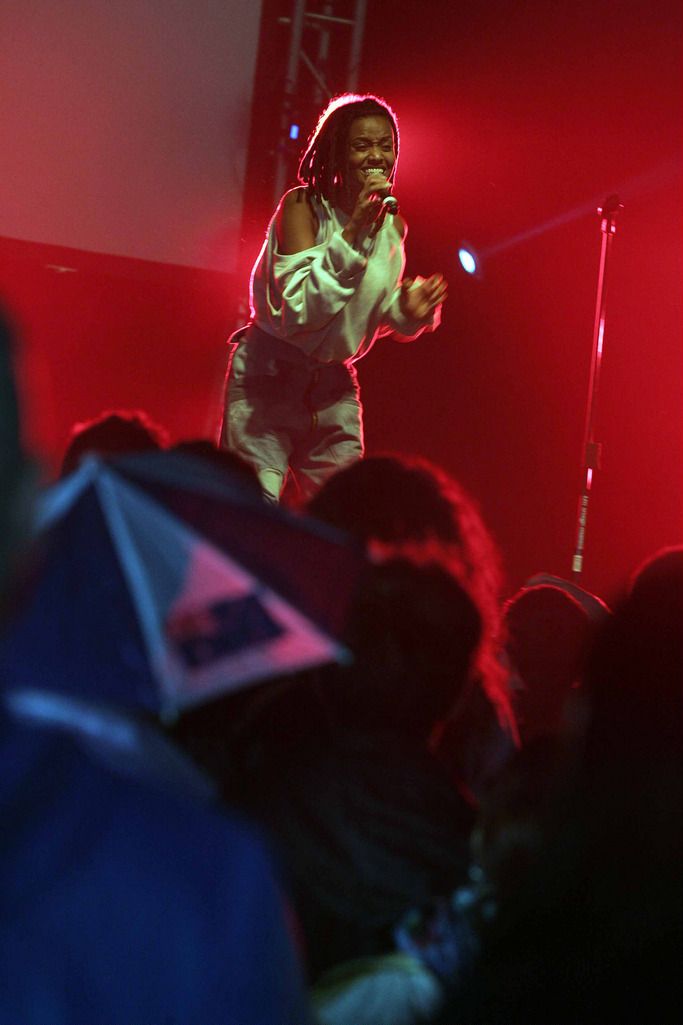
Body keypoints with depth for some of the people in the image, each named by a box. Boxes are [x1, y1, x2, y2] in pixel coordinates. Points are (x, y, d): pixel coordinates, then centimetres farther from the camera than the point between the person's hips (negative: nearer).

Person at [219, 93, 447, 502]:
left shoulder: (393, 226, 3)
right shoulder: (302, 206, -13)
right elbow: (300, 309, -25)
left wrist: (411, 309, -8)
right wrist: (352, 231, -29)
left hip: (334, 385, 6)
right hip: (269, 376, -5)